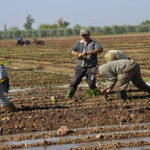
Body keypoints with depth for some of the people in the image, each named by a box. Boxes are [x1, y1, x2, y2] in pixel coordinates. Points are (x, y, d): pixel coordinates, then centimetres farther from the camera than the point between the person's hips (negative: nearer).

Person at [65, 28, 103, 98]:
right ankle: (68, 96, -1)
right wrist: (77, 54, -24)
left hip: (90, 67, -2)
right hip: (80, 66, 2)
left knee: (91, 83, -6)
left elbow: (100, 49, -16)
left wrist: (89, 53, -30)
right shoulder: (78, 43, 14)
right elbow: (72, 51, 0)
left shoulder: (93, 43, 4)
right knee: (74, 81, -8)